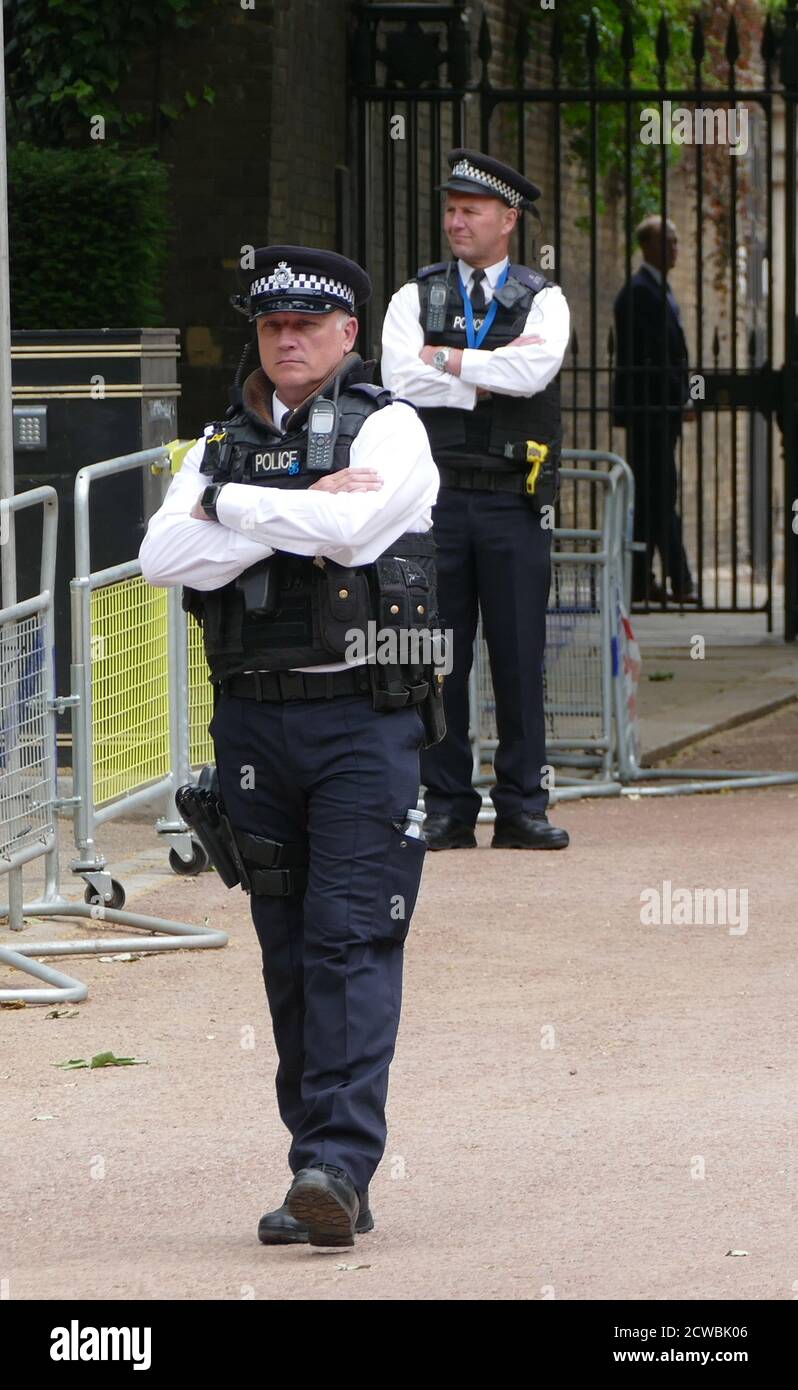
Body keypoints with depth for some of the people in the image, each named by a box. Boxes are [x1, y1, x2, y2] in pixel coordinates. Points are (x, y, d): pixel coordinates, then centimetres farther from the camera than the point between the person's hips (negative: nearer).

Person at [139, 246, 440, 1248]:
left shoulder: (387, 429, 0)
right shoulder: (222, 441, 13)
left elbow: (354, 527, -19)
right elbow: (165, 559, -2)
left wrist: (229, 504, -7)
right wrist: (299, 509, -10)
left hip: (365, 720, -5)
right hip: (254, 721, 5)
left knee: (352, 940, -12)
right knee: (288, 951, 6)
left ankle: (339, 1164, -19)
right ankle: (324, 1190, 9)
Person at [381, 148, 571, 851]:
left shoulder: (543, 300, 7)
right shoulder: (415, 297, 9)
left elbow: (534, 370, -14)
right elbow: (402, 379, -9)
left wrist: (447, 359, -8)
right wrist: (494, 372, -9)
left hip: (514, 501, 0)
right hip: (434, 495, 0)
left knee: (520, 654, 0)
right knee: (438, 654, 1)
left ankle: (523, 806, 5)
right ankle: (446, 806, 6)